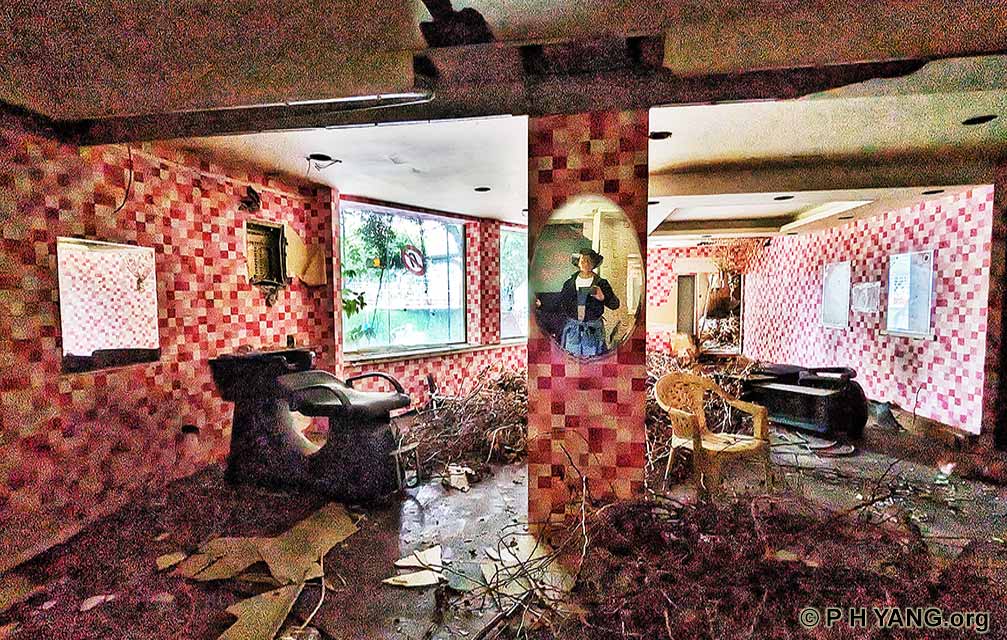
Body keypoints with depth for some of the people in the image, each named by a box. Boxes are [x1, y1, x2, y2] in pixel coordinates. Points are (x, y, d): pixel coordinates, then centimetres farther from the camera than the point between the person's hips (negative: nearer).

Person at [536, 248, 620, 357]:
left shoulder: (601, 283, -1)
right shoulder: (570, 283, 5)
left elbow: (615, 304, -3)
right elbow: (559, 303, 12)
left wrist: (603, 298, -22)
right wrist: (542, 305, 3)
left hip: (593, 330, -2)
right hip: (572, 329, 2)